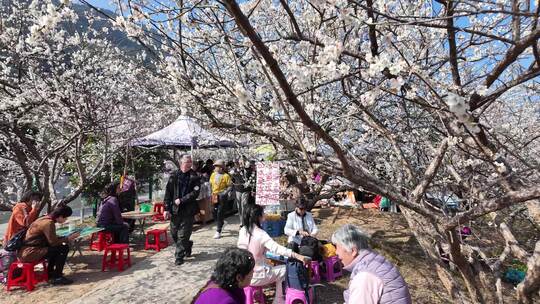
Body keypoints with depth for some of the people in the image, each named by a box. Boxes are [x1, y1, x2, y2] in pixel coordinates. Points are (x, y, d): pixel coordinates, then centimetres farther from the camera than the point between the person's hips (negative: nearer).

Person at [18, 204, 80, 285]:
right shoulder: (49, 223, -19)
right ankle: (57, 277, -5)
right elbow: (53, 242, -18)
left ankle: (50, 274, 26)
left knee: (55, 248, 25)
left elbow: (52, 239, 18)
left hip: (24, 251, 11)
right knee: (64, 248, -13)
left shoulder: (45, 219, 11)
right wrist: (68, 239, -5)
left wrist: (67, 238, 11)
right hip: (29, 253, -11)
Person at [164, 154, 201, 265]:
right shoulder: (174, 175, 3)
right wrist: (167, 209, -3)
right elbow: (168, 192, 2)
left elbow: (195, 193, -9)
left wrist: (181, 200, -15)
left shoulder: (194, 177, -2)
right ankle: (188, 245, 38)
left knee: (183, 235, 0)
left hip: (188, 210, -3)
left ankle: (179, 256, 12)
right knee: (174, 233, 13)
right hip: (175, 209, 3)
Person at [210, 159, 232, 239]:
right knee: (214, 211, 13)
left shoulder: (226, 176, -12)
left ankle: (218, 231, 2)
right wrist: (211, 192, 10)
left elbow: (230, 186, -11)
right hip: (214, 196, 6)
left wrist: (225, 192, -23)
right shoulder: (213, 174, 5)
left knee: (220, 213, -5)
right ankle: (220, 225, 39)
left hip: (222, 196, -6)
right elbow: (211, 184, 18)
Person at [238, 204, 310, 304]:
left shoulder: (242, 231, -2)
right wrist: (298, 256, -35)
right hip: (254, 276, -7)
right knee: (285, 270, 10)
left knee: (270, 266, 30)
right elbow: (277, 248, -31)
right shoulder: (260, 234, -22)